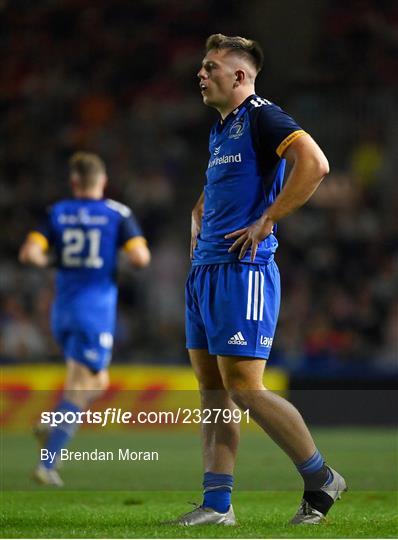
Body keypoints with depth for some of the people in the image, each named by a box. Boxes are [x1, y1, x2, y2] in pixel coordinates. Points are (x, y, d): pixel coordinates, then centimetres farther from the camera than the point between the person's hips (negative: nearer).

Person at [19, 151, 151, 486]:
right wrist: (142, 251, 10)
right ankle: (48, 464, -14)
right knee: (80, 389, -4)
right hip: (96, 310, -5)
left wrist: (47, 260, 14)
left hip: (63, 309, 5)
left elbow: (29, 252, -7)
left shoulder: (57, 214, 5)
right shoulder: (118, 214, -3)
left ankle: (52, 428, 2)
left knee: (98, 382, 23)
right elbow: (140, 257, -13)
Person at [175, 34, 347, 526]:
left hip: (243, 271, -10)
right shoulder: (220, 129, 20)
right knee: (212, 389, 6)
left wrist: (266, 222, -20)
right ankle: (217, 504, 8)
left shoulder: (261, 117, -9)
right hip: (205, 271, 10)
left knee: (243, 388, -10)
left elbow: (314, 163, -24)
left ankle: (320, 479, 4)